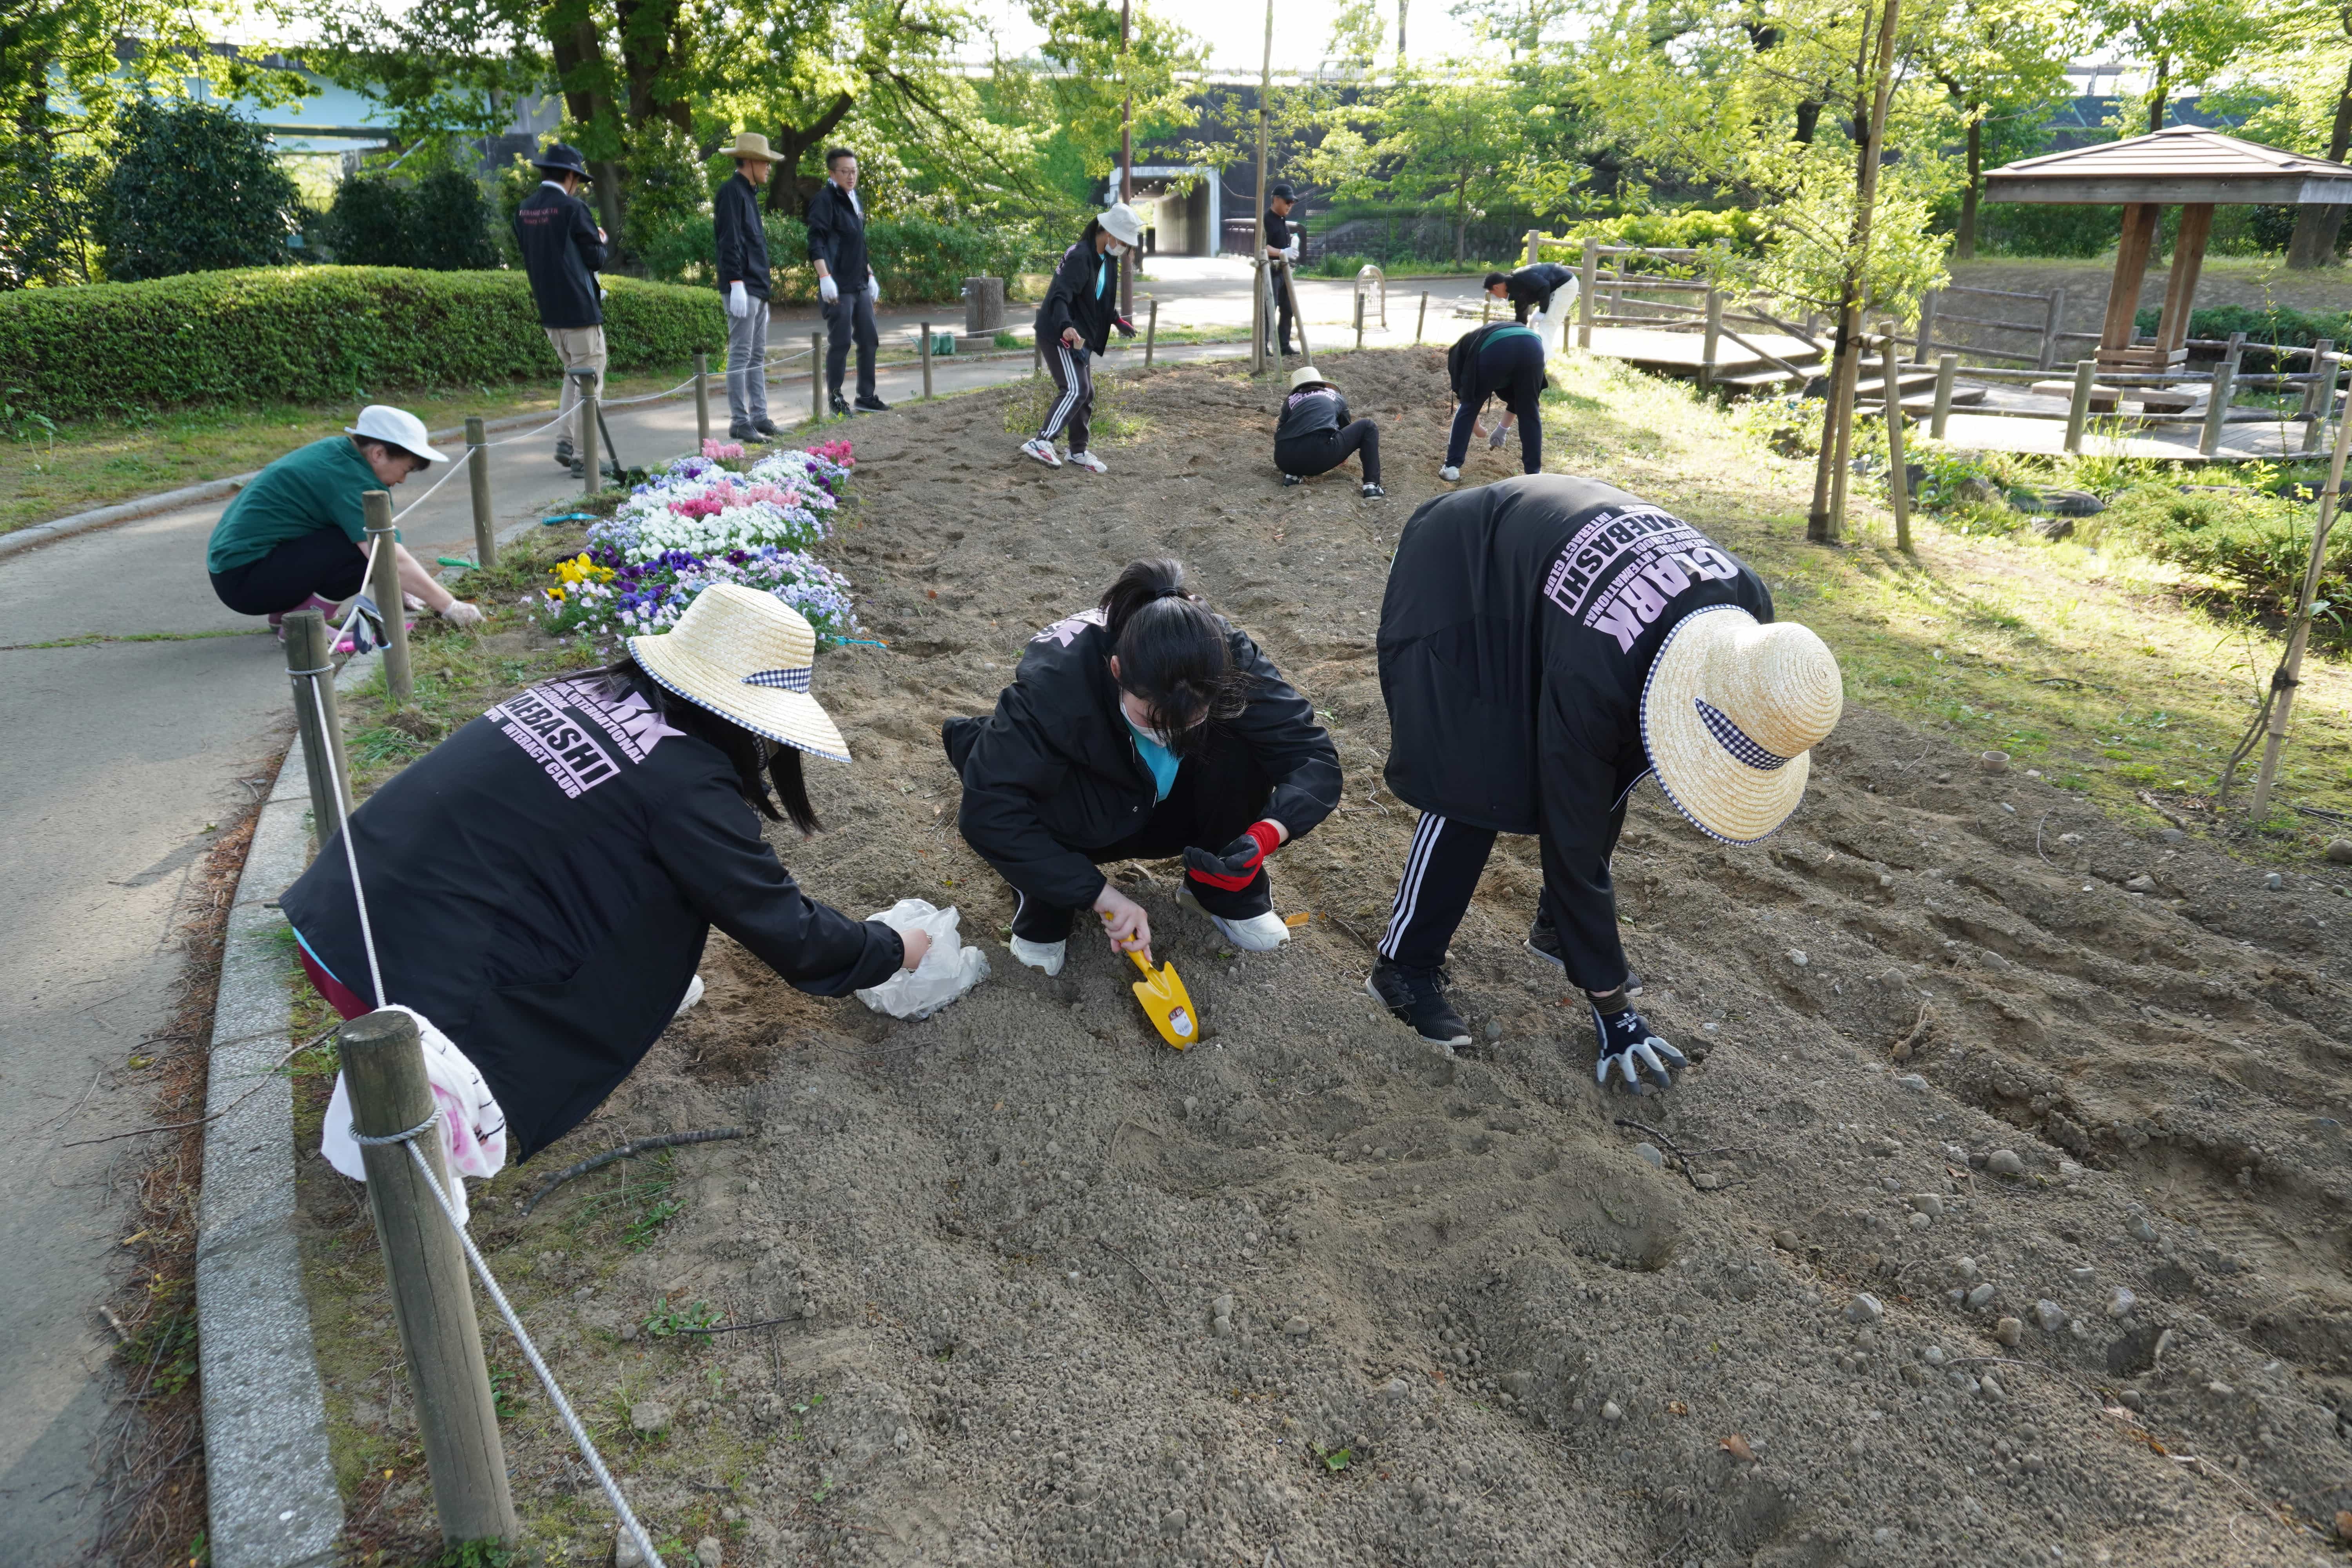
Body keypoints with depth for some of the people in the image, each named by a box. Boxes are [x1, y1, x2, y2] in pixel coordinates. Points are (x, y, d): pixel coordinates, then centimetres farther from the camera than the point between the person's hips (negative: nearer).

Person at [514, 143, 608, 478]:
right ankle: (582, 457, -2)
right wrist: (601, 242, 12)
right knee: (589, 381, -1)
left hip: (548, 311, 7)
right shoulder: (572, 208, -13)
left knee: (573, 374, 22)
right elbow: (596, 258, -9)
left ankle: (565, 440, 10)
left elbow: (529, 255, 16)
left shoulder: (524, 210, 8)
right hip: (579, 309, -7)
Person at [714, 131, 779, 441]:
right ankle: (739, 422, -5)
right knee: (740, 356, -7)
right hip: (743, 288, -10)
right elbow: (730, 243, -17)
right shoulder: (731, 192, -9)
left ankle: (759, 416, 18)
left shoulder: (748, 193, 19)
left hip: (758, 289, 10)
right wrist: (736, 284, -23)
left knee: (758, 357, 12)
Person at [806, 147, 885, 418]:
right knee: (840, 343, -5)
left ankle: (866, 397, 20)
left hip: (860, 285, 9)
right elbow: (816, 242, -18)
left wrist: (870, 275, 23)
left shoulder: (854, 200, 16)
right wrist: (825, 277, -27)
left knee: (869, 341, 11)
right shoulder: (825, 199, -9)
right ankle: (836, 401, 3)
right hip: (839, 287, -9)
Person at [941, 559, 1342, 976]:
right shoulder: (1058, 677, -36)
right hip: (1079, 824, -2)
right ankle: (1043, 910, -6)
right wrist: (1100, 893, -42)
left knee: (1242, 747, -28)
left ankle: (1226, 892, -4)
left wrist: (1265, 836, -46)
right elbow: (987, 809, -40)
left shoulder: (1225, 657, -28)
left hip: (1169, 813, 3)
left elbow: (1314, 756, -27)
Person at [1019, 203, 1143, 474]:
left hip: (1081, 337, 10)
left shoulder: (1107, 258, 10)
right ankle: (1041, 442, -21)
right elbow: (1060, 296, -31)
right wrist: (1065, 327, -47)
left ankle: (1078, 452, 23)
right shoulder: (1080, 257, -20)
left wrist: (1117, 320, 30)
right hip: (1060, 336, -10)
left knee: (1086, 394, 12)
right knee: (1075, 390, -19)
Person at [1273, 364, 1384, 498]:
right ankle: (1372, 485, 4)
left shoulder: (1291, 400, 27)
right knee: (1368, 427, 20)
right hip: (1320, 455, -3)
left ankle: (1293, 474, 12)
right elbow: (1346, 427, 44)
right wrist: (1343, 456, 65)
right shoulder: (1336, 397, 28)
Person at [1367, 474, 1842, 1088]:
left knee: (1607, 773, -1)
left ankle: (1557, 925, 19)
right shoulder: (1591, 675, -41)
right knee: (1475, 783, -18)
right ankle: (1405, 965, -3)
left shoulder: (1749, 608, -22)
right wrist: (1611, 1006, -23)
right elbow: (1573, 843, -31)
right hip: (1459, 570, -7)